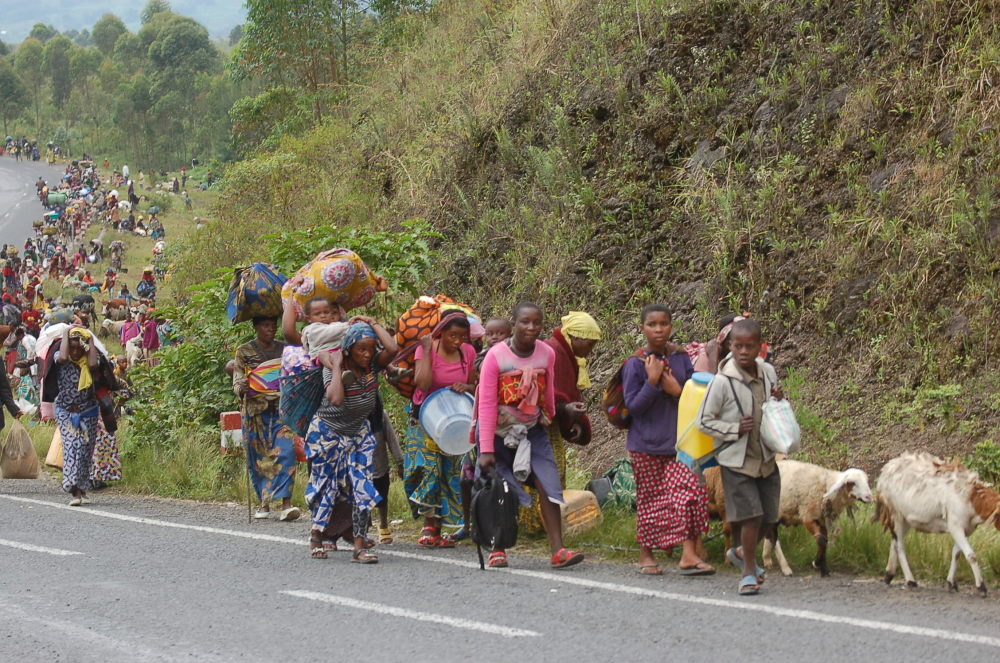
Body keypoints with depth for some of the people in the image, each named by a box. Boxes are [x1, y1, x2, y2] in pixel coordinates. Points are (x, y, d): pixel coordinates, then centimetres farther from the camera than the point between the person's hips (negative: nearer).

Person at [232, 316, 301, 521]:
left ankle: (286, 504, -20)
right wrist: (243, 388, -21)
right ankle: (263, 503, 13)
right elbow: (237, 383, 1)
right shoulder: (244, 351, 5)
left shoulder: (285, 350, 13)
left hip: (282, 409, 1)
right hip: (256, 410, -1)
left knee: (286, 452, -16)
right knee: (258, 458, 1)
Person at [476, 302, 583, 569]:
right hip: (500, 431, -3)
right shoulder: (496, 356, -17)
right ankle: (497, 549, 18)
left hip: (533, 429, 3)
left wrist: (550, 417, 24)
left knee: (548, 484, -10)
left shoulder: (547, 354, -6)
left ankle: (557, 550, -13)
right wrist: (486, 449, -20)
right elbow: (486, 405, -18)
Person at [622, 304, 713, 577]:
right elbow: (633, 406, -9)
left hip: (679, 441, 2)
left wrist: (676, 390, -14)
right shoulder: (635, 364, -7)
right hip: (646, 445, -2)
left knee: (690, 491, -10)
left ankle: (689, 554, -10)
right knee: (649, 499, 6)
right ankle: (646, 554, 20)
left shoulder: (681, 359, 3)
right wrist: (652, 382, -20)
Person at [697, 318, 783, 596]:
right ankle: (749, 572, 6)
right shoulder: (723, 382, -17)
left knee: (769, 519, 11)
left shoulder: (768, 372, 1)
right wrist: (735, 429, -20)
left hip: (766, 458, 6)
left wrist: (779, 400, -5)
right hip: (736, 460, -6)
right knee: (751, 515, -11)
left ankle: (742, 553, 39)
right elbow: (704, 421, -10)